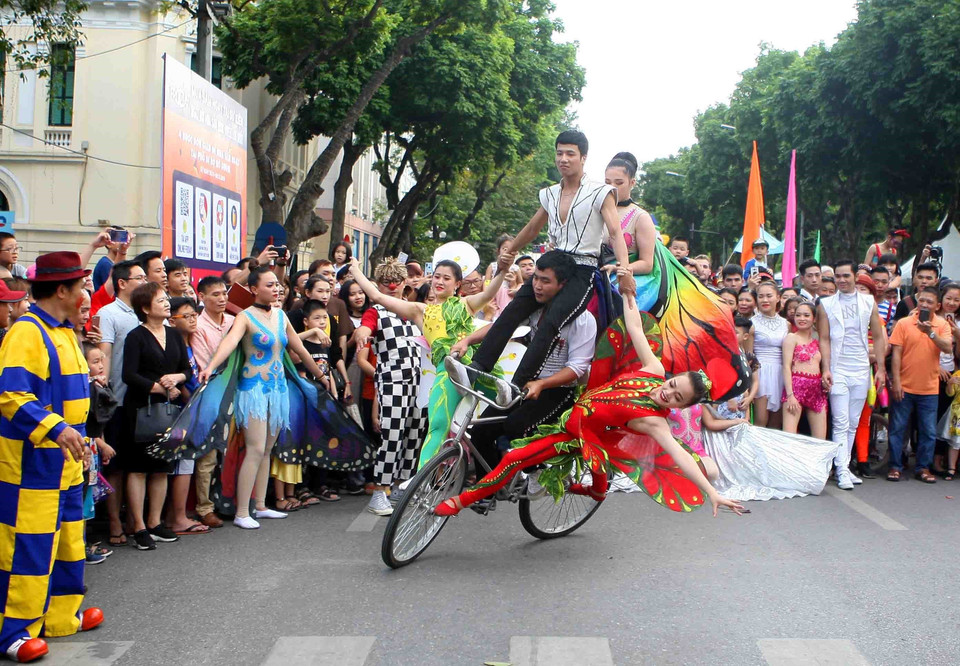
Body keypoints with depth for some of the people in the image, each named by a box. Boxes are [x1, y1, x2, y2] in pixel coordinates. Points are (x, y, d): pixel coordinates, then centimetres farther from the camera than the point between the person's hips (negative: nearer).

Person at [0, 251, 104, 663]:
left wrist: (76, 434, 25)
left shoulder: (61, 332, 14)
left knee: (67, 539, 16)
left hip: (65, 461, 10)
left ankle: (61, 617, 28)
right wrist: (55, 428, -35)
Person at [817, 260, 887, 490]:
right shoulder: (826, 304, 2)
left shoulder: (869, 303, 7)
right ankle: (842, 471, -7)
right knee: (841, 423, -7)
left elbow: (878, 337, 8)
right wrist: (826, 369, -11)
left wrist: (880, 368, 3)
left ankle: (844, 466, 15)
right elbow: (824, 339, -2)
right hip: (838, 371, -3)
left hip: (861, 371, 3)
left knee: (853, 424, 7)